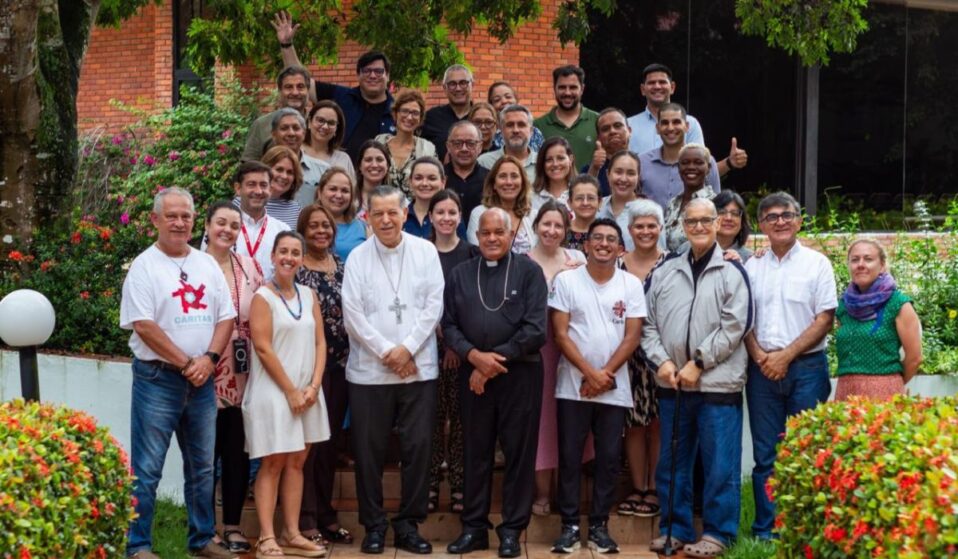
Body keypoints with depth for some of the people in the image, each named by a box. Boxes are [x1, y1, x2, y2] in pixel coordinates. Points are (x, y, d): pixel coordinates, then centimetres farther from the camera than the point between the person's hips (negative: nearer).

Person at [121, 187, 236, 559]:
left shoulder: (207, 264, 10)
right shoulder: (144, 266, -6)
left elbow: (226, 317, 8)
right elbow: (144, 325, -14)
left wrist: (209, 359, -7)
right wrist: (186, 364, -13)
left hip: (202, 379, 6)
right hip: (158, 378, -6)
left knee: (202, 467, 13)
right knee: (147, 468, -3)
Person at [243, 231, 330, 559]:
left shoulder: (308, 296, 11)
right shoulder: (263, 297, -6)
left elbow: (320, 343, 8)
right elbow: (263, 348, -12)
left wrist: (313, 386, -5)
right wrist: (291, 391, -14)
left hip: (307, 391, 5)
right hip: (274, 391, -5)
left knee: (297, 462, 8)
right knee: (273, 463, -4)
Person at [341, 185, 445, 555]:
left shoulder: (425, 251, 3)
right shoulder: (357, 257, 1)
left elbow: (434, 305, -1)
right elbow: (353, 314, -4)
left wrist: (407, 349, -9)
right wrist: (386, 352, -10)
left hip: (418, 368, 1)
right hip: (369, 370, 0)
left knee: (417, 447, 2)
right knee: (369, 450, 4)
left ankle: (408, 524, 15)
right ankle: (374, 525, 18)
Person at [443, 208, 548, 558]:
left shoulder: (529, 272, 0)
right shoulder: (460, 274, 10)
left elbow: (535, 328, -8)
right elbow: (449, 324, 5)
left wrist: (496, 361, -12)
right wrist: (474, 356, -12)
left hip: (519, 374, -2)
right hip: (473, 374, 3)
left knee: (519, 452, 3)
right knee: (476, 452, 8)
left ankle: (512, 530, 12)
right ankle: (474, 527, 17)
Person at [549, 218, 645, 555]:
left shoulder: (631, 285, 4)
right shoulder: (566, 281, 0)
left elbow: (632, 337, 0)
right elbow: (560, 334, -5)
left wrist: (606, 374, -10)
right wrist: (590, 373, -12)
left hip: (614, 389, 1)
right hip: (573, 386, -1)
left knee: (609, 459, 5)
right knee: (570, 457, 2)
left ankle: (599, 525, 14)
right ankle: (570, 525, 10)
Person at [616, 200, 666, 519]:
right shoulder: (617, 264, 7)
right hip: (627, 354, 2)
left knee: (657, 422, 3)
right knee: (632, 422, 7)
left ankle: (654, 490, 12)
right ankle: (636, 489, 16)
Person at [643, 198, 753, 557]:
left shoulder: (732, 271, -1)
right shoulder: (664, 272, 13)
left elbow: (734, 327, -8)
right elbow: (649, 323, 11)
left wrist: (697, 363, -11)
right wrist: (661, 361, -4)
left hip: (718, 383, -5)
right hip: (672, 383, 5)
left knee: (720, 463, -1)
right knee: (672, 461, 11)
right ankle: (675, 528, 22)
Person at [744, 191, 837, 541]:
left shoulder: (816, 263, 2)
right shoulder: (752, 267, 11)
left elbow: (824, 319, -3)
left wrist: (786, 355, -10)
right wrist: (760, 356, -7)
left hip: (805, 367, -3)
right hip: (762, 368, 3)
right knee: (765, 455, 5)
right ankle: (764, 531, 12)